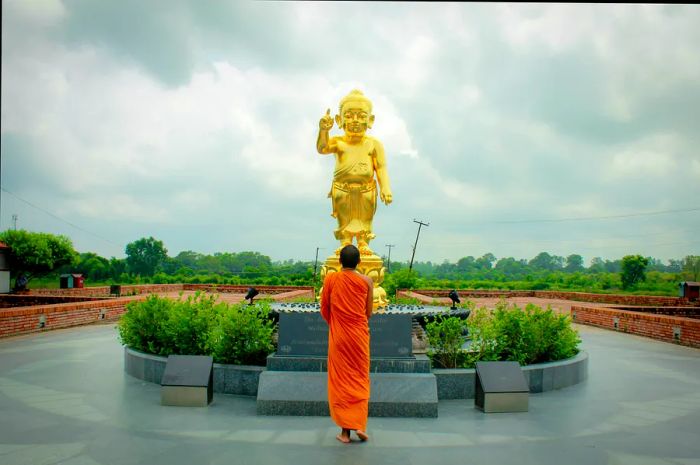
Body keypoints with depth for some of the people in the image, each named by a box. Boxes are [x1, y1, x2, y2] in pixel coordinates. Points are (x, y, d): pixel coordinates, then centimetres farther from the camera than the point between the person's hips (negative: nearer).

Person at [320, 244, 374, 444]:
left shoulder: (330, 279, -5)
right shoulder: (366, 281, -4)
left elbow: (324, 310, 1)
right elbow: (369, 313, 2)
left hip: (338, 336, 0)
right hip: (359, 336, 1)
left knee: (340, 381, 6)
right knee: (360, 380, 13)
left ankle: (345, 430, 8)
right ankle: (360, 425, 5)